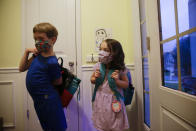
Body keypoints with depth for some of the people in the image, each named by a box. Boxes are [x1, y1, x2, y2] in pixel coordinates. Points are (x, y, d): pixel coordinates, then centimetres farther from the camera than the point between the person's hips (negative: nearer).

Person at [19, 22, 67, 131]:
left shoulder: (52, 62, -23)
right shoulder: (38, 54, 0)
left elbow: (58, 82, -10)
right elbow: (22, 68, 8)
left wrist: (44, 83, -3)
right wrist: (26, 52, -1)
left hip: (48, 101, -8)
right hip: (38, 100, 8)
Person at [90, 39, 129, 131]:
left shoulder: (120, 68, -12)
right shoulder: (98, 66, -5)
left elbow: (126, 84, -3)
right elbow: (92, 80, 9)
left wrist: (117, 80, -21)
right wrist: (95, 78, -13)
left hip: (114, 100, -2)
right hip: (100, 100, 2)